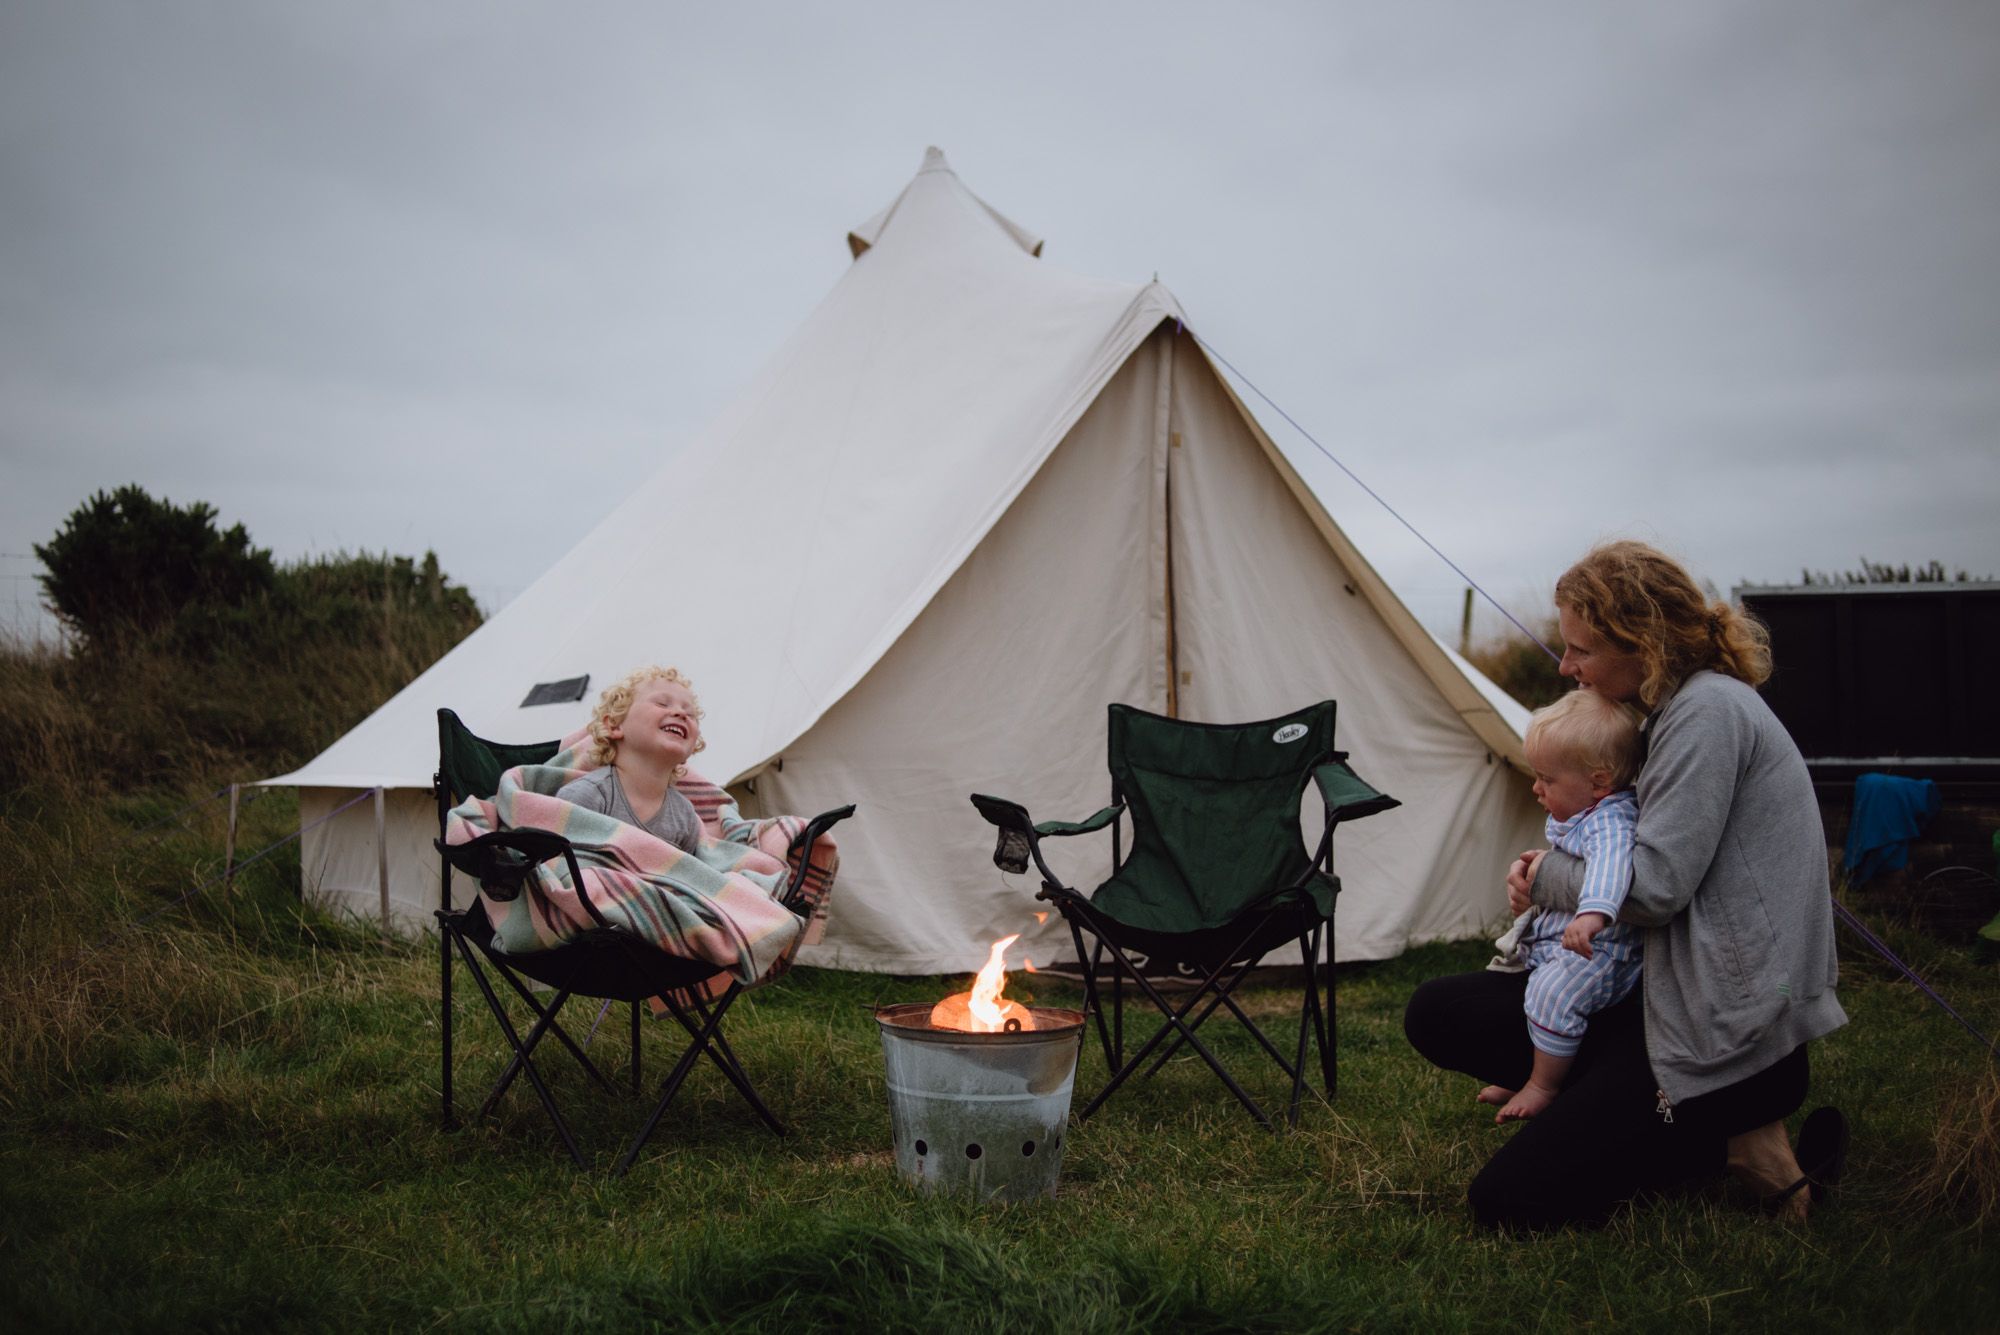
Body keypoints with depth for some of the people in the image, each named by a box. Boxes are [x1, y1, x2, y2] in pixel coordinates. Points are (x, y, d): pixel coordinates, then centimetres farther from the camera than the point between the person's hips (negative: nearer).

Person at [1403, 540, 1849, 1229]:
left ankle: (1732, 1140, -1)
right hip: (1671, 996, 11)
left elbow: (1652, 888, -22)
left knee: (1506, 1201, -13)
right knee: (1438, 1013, 7)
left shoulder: (1710, 710, -17)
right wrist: (1549, 872, 3)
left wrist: (1547, 878, -2)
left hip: (1727, 1034, -11)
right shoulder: (1678, 708, 14)